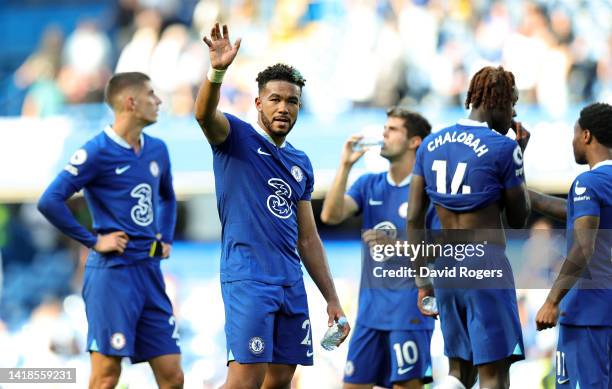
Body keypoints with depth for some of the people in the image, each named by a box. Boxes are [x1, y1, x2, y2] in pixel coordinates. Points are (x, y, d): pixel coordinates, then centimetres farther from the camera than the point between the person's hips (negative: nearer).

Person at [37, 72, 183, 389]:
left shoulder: (157, 150, 12)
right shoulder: (97, 152, -9)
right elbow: (50, 202, -15)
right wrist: (93, 241, -13)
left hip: (150, 271, 7)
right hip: (112, 271, -7)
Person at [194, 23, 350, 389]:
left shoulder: (301, 163, 18)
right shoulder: (237, 136, 1)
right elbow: (204, 113, -23)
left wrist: (332, 299, 17)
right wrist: (217, 71, -43)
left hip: (291, 281, 7)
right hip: (248, 278, -7)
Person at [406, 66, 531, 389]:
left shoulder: (431, 144, 9)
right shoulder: (503, 148, -9)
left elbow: (414, 219, 9)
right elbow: (518, 219, 0)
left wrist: (422, 281, 14)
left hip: (446, 265, 6)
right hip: (487, 265, -6)